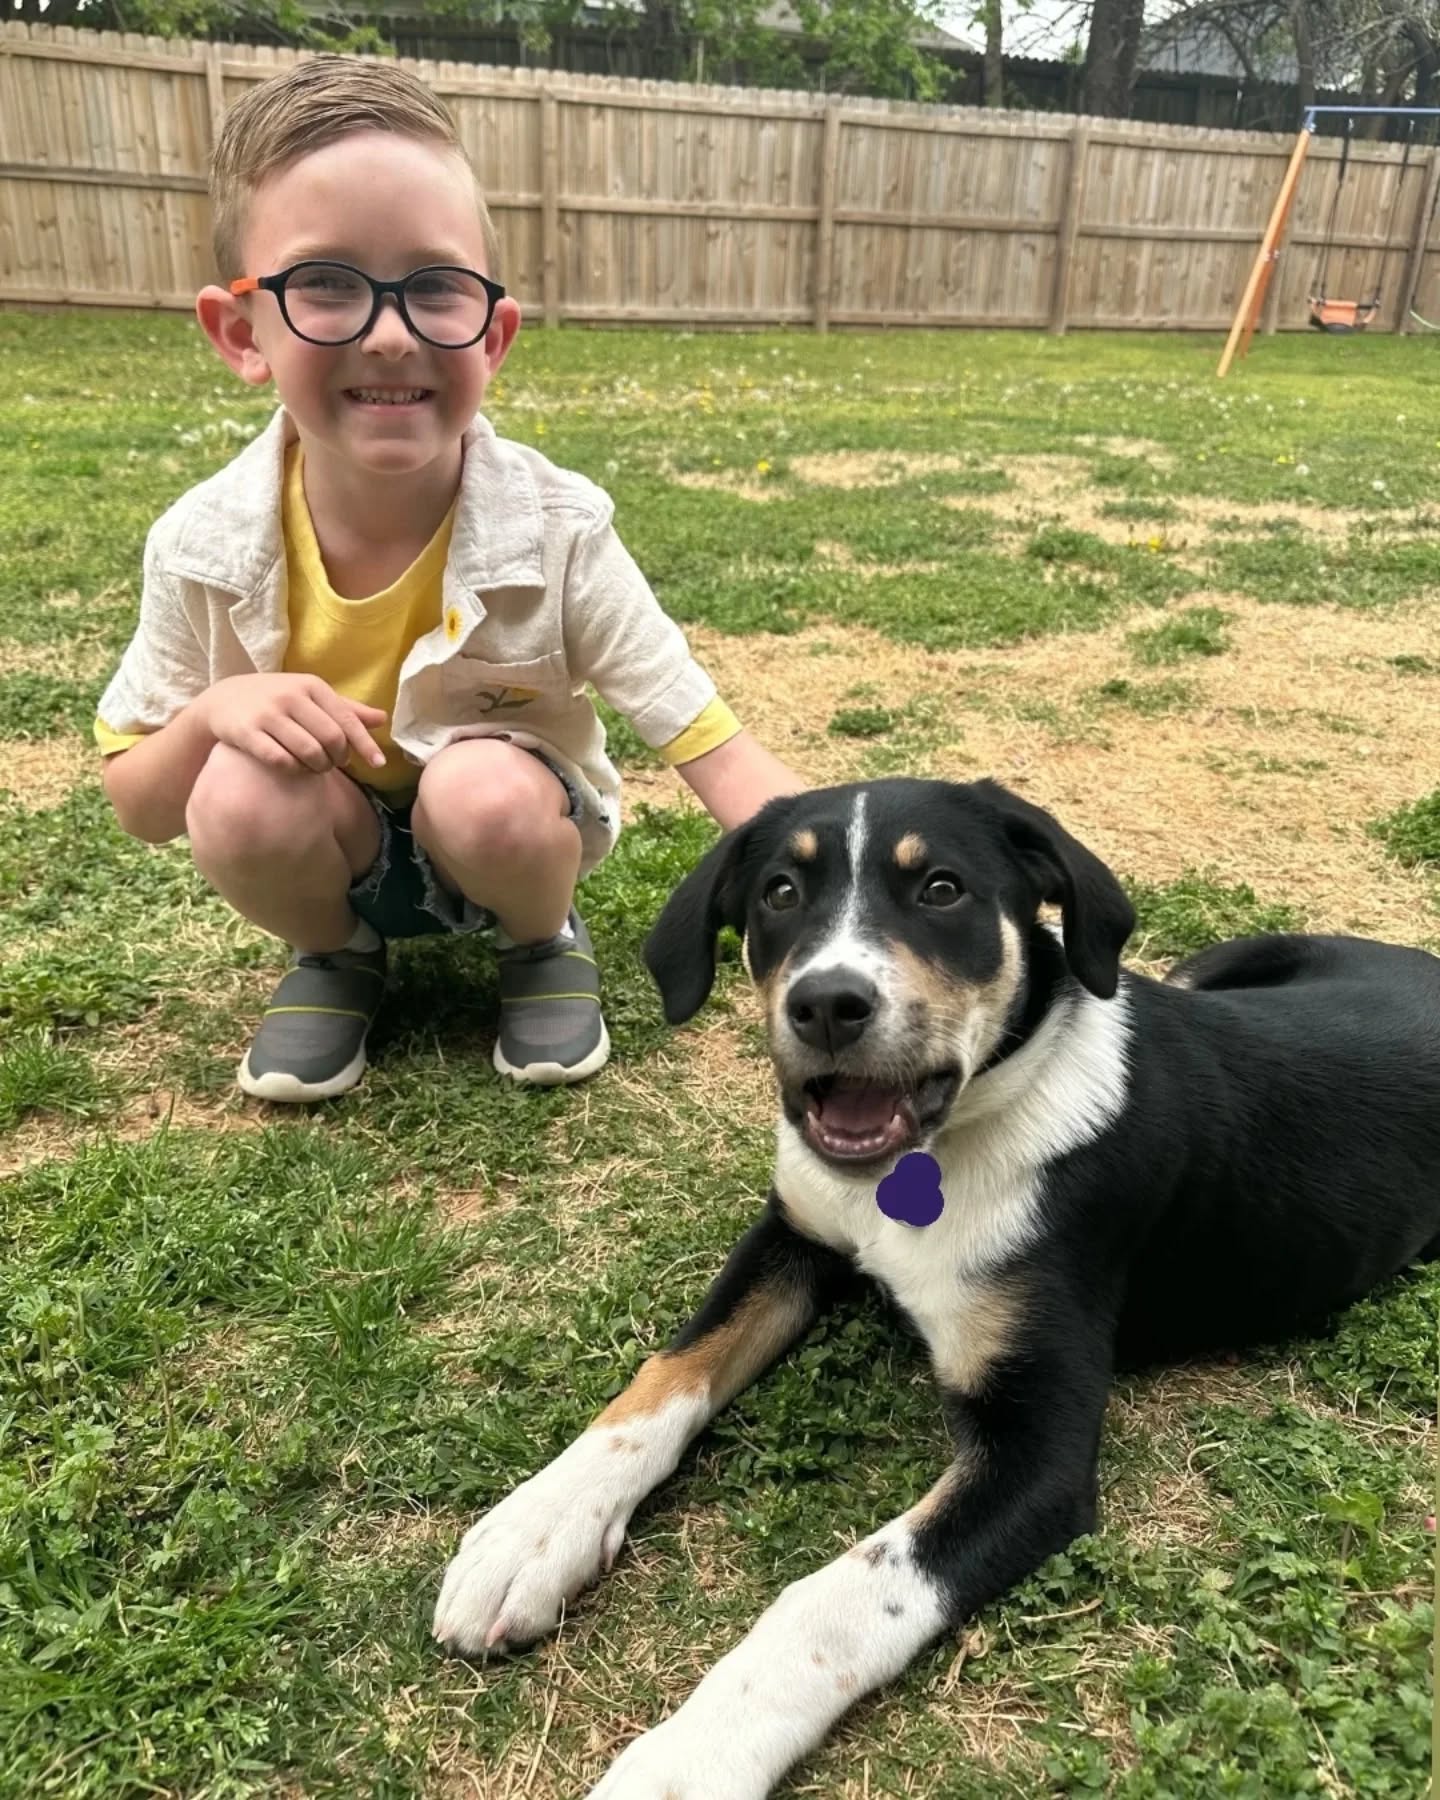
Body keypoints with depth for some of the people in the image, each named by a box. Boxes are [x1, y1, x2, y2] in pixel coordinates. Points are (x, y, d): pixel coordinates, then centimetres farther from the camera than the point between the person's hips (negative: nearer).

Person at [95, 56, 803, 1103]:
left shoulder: (555, 531, -25)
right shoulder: (207, 547, -19)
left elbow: (717, 751, -25)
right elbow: (140, 811, -8)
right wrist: (211, 714, -29)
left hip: (511, 824, -1)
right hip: (335, 859, 2)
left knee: (489, 790, -33)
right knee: (240, 794, -29)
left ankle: (543, 941, 2)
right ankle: (334, 954, 4)